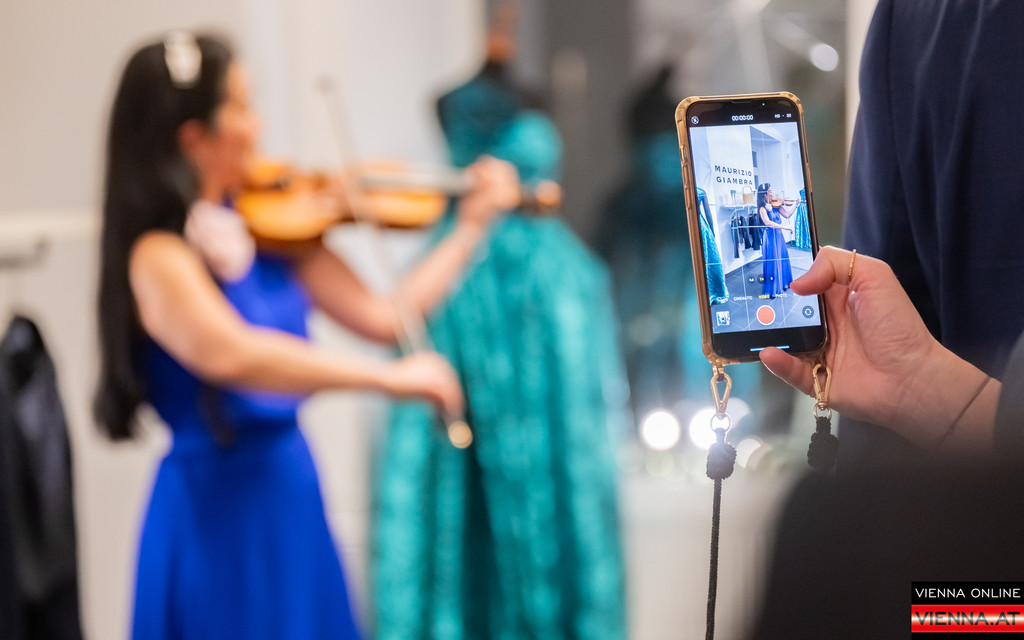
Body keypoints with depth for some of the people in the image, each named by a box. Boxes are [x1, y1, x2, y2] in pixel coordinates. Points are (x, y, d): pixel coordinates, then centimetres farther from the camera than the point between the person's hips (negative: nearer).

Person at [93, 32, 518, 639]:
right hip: (221, 513, -7)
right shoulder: (158, 256, -18)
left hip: (291, 491, 7)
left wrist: (473, 224, 9)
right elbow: (229, 353, -36)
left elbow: (383, 316, 6)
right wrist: (389, 377, -38)